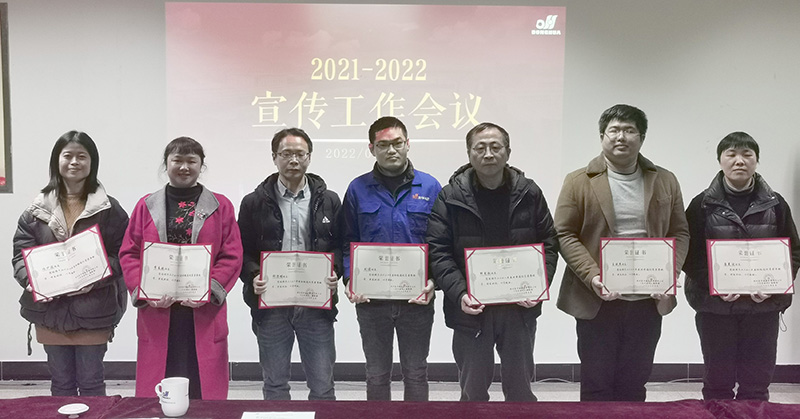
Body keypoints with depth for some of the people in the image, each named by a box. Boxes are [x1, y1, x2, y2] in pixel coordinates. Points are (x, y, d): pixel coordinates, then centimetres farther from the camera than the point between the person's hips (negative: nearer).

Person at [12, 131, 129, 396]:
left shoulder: (109, 210, -2)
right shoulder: (37, 210, 5)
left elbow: (122, 253, -4)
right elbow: (21, 252, 5)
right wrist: (31, 280, -14)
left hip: (94, 310, -2)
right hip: (50, 309, 3)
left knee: (91, 382, 8)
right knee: (61, 383, 15)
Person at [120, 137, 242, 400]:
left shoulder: (220, 206, 6)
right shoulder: (146, 206, 10)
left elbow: (232, 257, 0)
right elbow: (129, 254, 6)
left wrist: (209, 290, -13)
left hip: (204, 315, -1)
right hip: (157, 315, 1)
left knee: (203, 388, 2)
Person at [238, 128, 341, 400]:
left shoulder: (328, 201, 7)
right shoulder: (255, 202, 5)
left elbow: (342, 245, 9)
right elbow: (243, 251, 6)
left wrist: (334, 272, -10)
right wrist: (252, 277, -12)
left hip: (316, 304, 0)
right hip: (271, 305, 0)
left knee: (322, 387, 6)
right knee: (275, 386, 11)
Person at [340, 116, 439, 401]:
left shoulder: (430, 187, 2)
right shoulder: (358, 189, 3)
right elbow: (347, 243, 6)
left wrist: (434, 281, -10)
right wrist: (350, 280, -8)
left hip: (417, 299, 0)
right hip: (371, 299, 1)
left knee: (416, 374, 11)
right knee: (377, 375, 13)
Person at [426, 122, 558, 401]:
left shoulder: (528, 193, 1)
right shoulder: (450, 197, -5)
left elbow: (548, 242, 5)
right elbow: (438, 252, -7)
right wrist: (459, 293, -19)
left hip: (520, 308, 2)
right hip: (471, 309, -1)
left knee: (520, 388, 16)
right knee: (473, 391, 12)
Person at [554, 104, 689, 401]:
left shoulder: (665, 182, 7)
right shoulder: (579, 182, -2)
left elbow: (679, 233, 9)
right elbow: (564, 234, -5)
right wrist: (592, 277, -17)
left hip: (648, 301, 3)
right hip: (597, 300, -3)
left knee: (634, 383, 13)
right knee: (597, 383, 6)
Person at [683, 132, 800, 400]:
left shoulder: (775, 204, 4)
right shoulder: (703, 205, -1)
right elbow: (689, 254, -3)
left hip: (763, 306, 1)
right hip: (714, 306, -1)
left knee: (757, 381, 9)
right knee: (718, 380, 9)